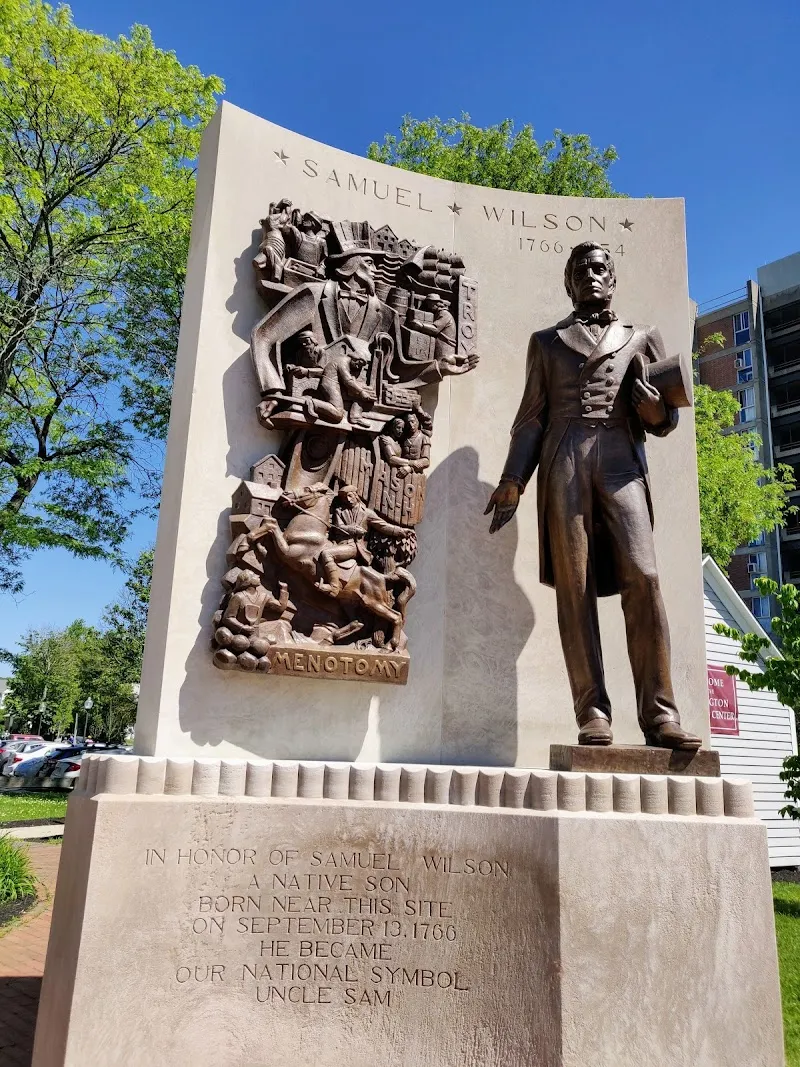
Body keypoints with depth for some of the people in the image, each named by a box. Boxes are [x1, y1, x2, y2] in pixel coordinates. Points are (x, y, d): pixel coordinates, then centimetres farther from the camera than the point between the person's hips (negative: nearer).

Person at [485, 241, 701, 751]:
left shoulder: (642, 337, 24)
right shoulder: (547, 341, 24)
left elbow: (664, 419, 21)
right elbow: (532, 416, 16)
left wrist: (657, 414, -3)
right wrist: (513, 480, 4)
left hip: (622, 462, 0)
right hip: (563, 462, 0)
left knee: (642, 577, -16)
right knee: (574, 584, -9)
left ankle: (659, 713, -15)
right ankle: (593, 713, -10)